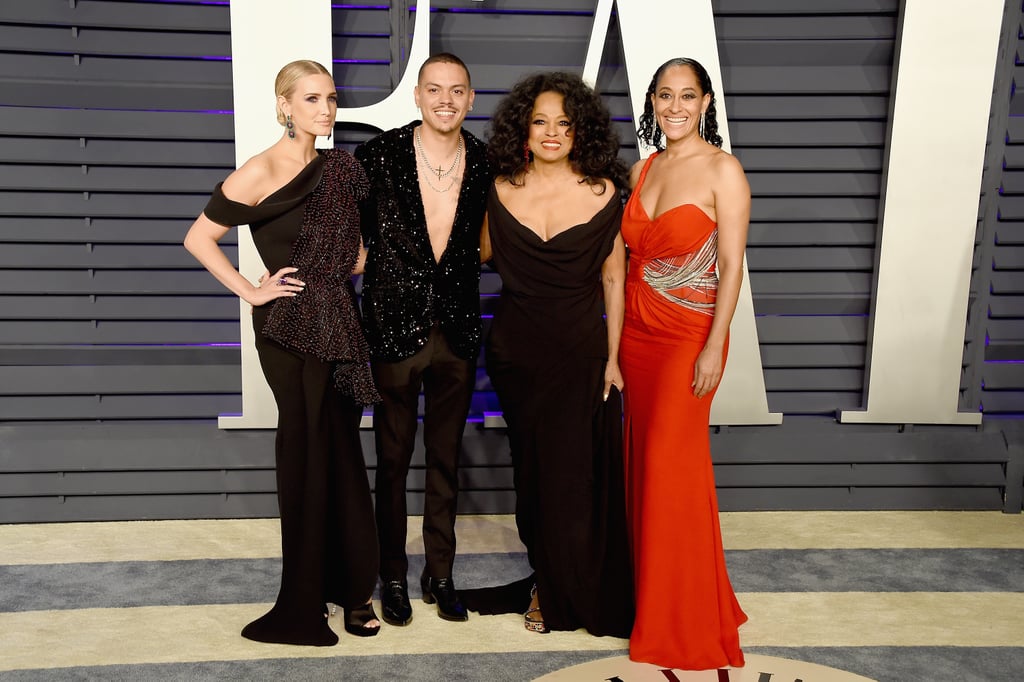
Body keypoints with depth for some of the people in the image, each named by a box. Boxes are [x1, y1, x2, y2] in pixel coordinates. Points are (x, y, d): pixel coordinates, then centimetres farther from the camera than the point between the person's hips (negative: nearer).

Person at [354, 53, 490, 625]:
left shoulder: (485, 163, 1)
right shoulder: (381, 154, -6)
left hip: (458, 331, 2)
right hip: (395, 327, -2)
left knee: (447, 459, 13)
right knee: (394, 459, 10)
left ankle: (441, 573, 29)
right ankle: (393, 577, 27)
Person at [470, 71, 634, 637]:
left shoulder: (602, 192, -4)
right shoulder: (502, 191, 0)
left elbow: (612, 278, -2)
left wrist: (613, 356, -3)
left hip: (580, 351, -1)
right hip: (516, 350, 2)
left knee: (574, 474, 2)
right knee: (532, 468, 11)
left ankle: (577, 593, 23)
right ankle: (546, 580, 31)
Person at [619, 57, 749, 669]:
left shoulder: (722, 169, -8)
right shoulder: (642, 170, 9)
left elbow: (732, 264, -12)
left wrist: (715, 347, -17)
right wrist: (619, 334, 10)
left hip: (689, 334, -6)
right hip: (638, 331, 6)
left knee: (673, 464, -4)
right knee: (645, 456, 11)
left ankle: (686, 620, 13)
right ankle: (648, 590, 28)